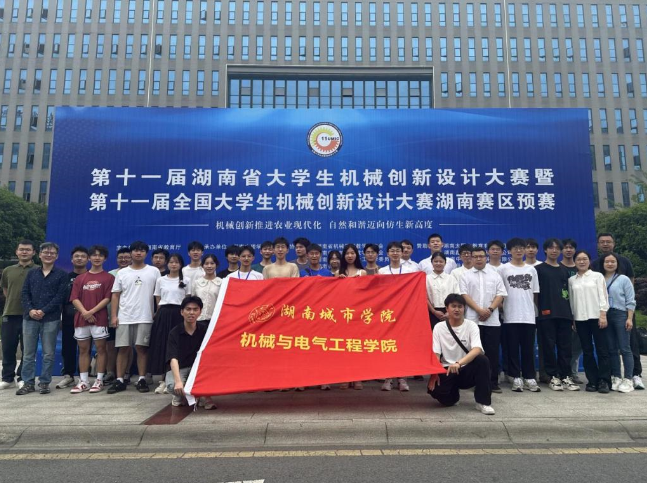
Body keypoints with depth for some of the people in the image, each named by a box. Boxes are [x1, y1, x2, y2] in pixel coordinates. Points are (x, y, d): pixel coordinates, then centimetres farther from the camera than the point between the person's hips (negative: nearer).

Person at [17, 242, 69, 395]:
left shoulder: (61, 274, 3)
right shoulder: (31, 273, 13)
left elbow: (60, 296, -5)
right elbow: (24, 293, 6)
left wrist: (44, 311, -14)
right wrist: (30, 310, -11)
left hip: (51, 319, -3)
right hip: (30, 318, 3)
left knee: (48, 353, 2)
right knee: (28, 353, 6)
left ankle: (44, 382, 11)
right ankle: (28, 383, 15)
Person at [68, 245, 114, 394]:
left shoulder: (108, 277, 3)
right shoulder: (80, 278, 13)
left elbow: (107, 299, -5)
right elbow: (75, 299, 5)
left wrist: (92, 311, -13)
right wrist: (84, 312, -11)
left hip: (100, 319, -3)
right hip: (81, 318, 4)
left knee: (100, 348, 0)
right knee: (83, 350, 7)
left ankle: (99, 381, 6)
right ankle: (83, 381, 14)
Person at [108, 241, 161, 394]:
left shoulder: (154, 271, 4)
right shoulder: (122, 273, 9)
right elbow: (115, 295, 8)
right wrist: (114, 316, -1)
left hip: (145, 317, -1)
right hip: (124, 317, 2)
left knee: (141, 348, 1)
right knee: (123, 348, 4)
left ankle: (142, 380, 9)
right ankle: (120, 380, 12)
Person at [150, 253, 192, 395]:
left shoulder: (186, 281, 5)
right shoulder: (160, 280, 9)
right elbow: (158, 301, 11)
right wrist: (159, 314, 4)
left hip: (179, 314, -1)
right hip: (163, 314, 1)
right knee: (162, 346, 0)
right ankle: (164, 380, 9)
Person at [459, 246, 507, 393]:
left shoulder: (495, 275, 10)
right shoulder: (466, 276, 6)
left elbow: (500, 294, 4)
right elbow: (464, 295, -3)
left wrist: (490, 310, -10)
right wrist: (479, 310, -13)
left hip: (492, 320, 1)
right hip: (472, 319, -1)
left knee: (492, 352, 2)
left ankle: (493, 382, 9)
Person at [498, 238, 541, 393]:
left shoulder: (531, 269, 11)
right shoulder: (503, 269, 1)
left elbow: (535, 293, 13)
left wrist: (534, 309, 8)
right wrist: (502, 308, -6)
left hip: (529, 315, 3)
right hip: (511, 316, -2)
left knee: (528, 349, 6)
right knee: (513, 349, 2)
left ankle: (529, 378, 15)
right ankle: (516, 378, 10)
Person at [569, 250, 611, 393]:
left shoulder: (597, 276, 6)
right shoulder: (571, 280, 12)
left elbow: (603, 296, 0)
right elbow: (571, 300, 11)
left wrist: (603, 315, -9)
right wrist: (572, 319, 6)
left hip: (596, 317, -2)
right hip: (580, 318, 2)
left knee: (602, 349, -3)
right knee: (587, 351, 4)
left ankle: (604, 381, 0)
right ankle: (592, 380, 9)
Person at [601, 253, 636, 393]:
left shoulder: (624, 279, 1)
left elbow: (630, 301, -1)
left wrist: (630, 318, -9)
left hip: (620, 315, -3)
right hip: (605, 316, 3)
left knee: (624, 348, -4)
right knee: (611, 349, 8)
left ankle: (628, 379, 1)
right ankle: (615, 377, 16)